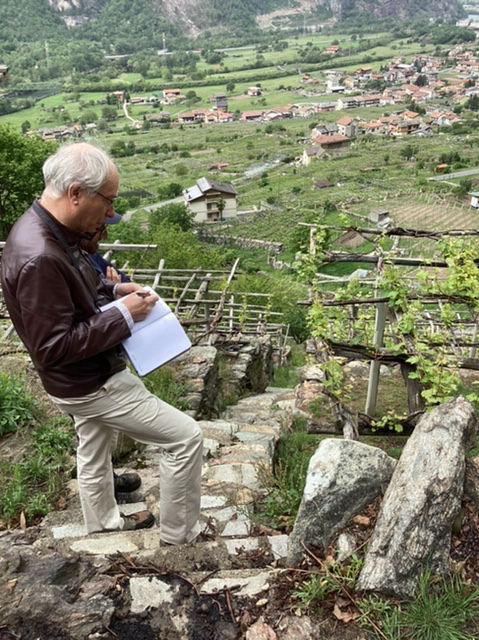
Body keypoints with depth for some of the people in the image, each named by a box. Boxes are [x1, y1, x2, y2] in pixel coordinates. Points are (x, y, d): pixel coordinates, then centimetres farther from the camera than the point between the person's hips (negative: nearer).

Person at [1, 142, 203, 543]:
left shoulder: (47, 229, -2)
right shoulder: (38, 257, -33)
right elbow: (55, 347, -30)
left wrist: (112, 291, -1)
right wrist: (123, 316, -25)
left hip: (88, 376, 10)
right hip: (88, 384, -10)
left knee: (94, 450, 29)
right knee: (186, 437, -3)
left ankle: (103, 520, 55)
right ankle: (179, 534, 18)